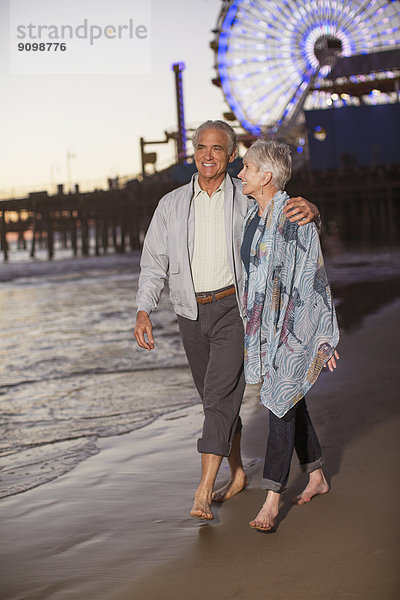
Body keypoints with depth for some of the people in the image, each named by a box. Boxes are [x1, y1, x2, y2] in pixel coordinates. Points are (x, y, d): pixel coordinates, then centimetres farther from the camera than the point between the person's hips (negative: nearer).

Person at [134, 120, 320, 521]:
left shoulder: (248, 199, -1)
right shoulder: (172, 205, 4)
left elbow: (290, 214, -1)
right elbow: (154, 263, 4)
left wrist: (309, 209, -27)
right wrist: (143, 313, -9)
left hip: (233, 308, -4)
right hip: (191, 312, 4)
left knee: (220, 394, -16)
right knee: (214, 396, 13)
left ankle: (203, 493, -18)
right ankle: (237, 473, 31)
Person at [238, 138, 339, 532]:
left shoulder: (294, 217, -16)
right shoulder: (253, 215, 9)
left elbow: (315, 277, -13)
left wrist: (324, 337, -11)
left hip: (293, 324, -8)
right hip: (264, 323, 8)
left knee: (281, 404, -8)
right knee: (291, 402, 15)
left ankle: (272, 499, -4)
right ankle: (317, 478, 30)